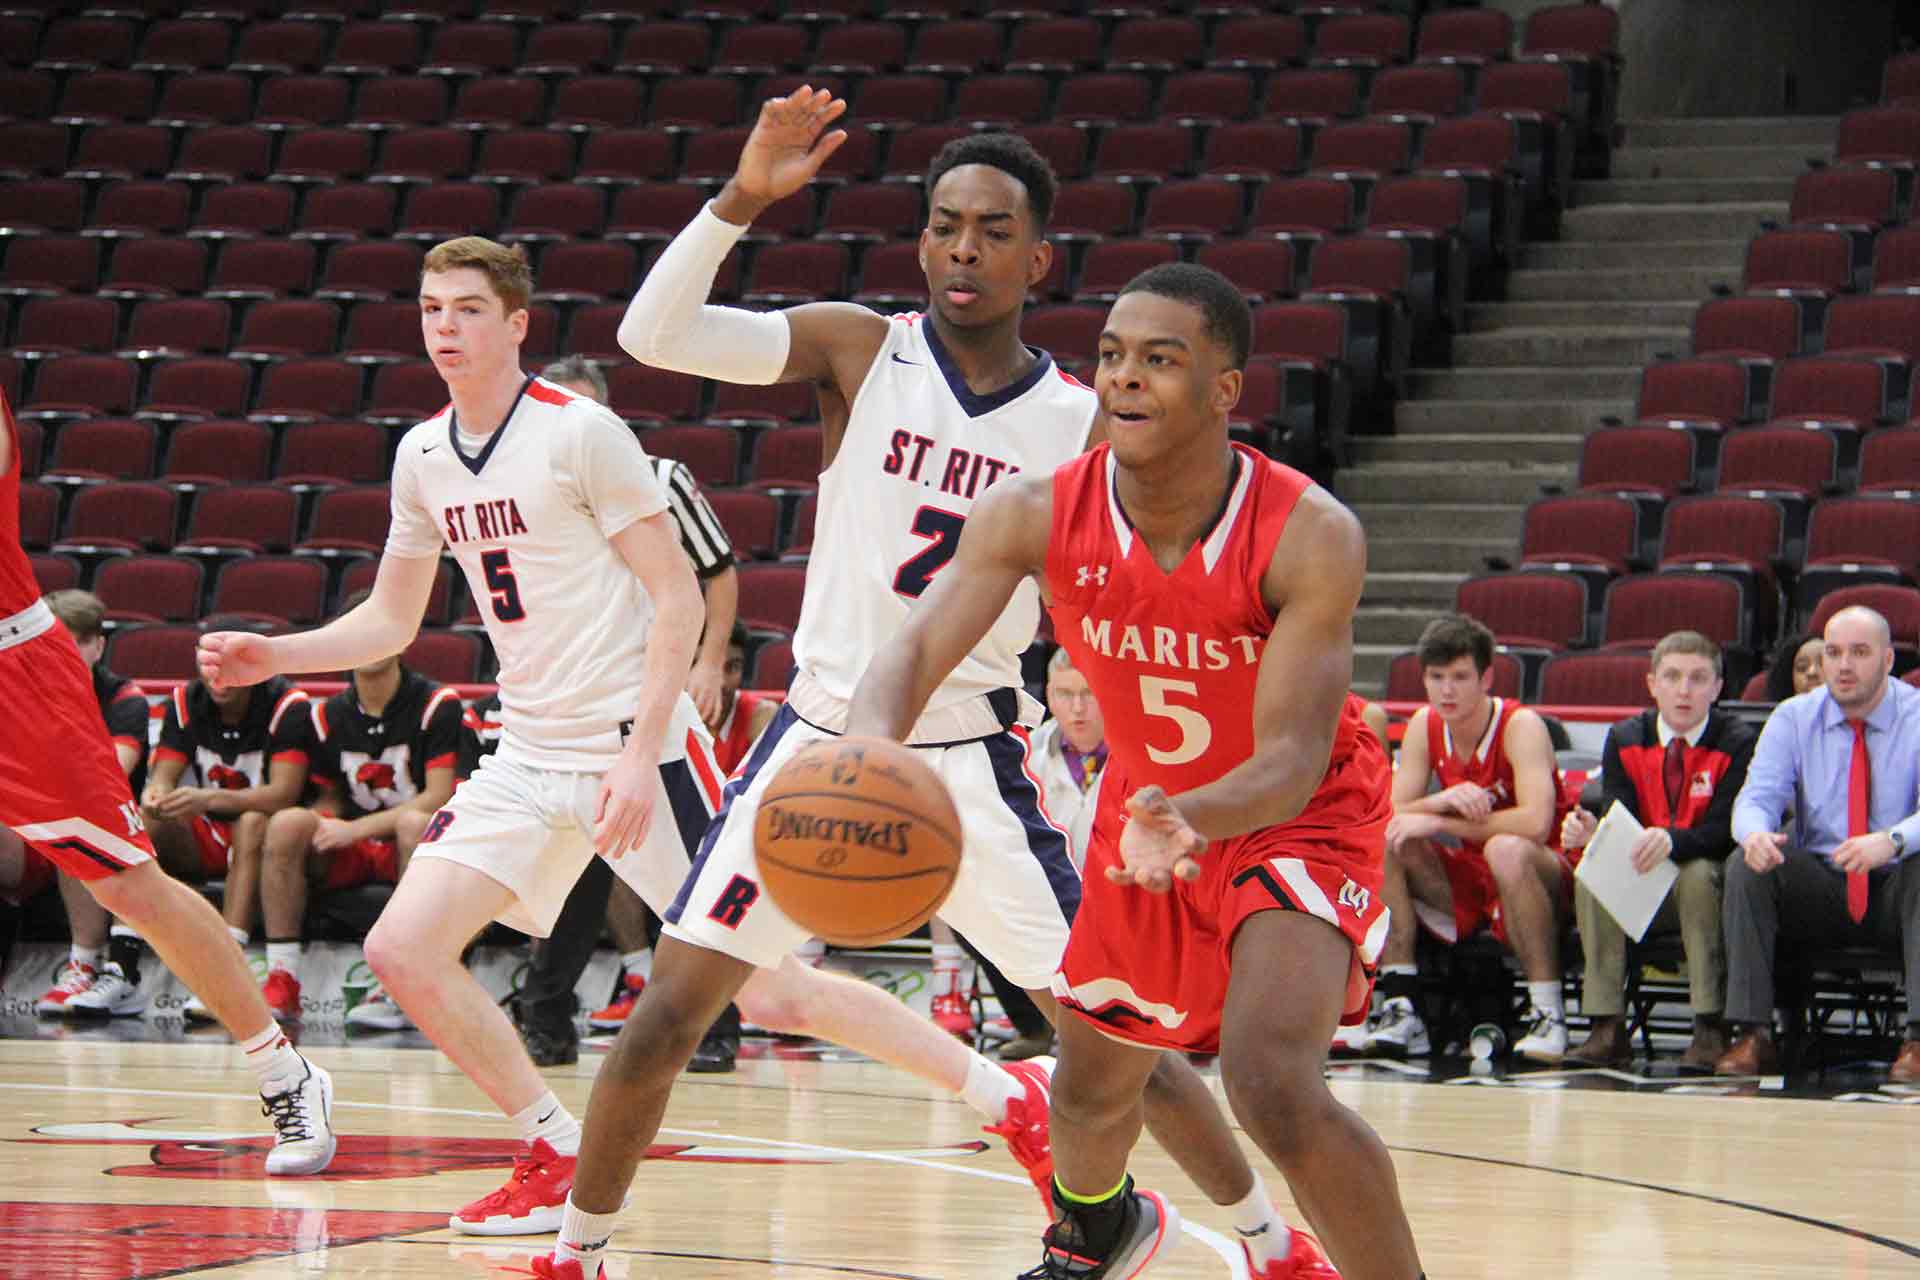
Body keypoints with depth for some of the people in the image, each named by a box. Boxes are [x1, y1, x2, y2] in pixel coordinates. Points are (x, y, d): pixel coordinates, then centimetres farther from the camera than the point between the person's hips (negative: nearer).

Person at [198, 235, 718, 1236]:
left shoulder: (579, 432, -12)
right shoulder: (423, 456, 9)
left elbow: (679, 598, -12)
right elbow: (391, 621, 20)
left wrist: (640, 755, -20)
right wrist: (272, 655, 4)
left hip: (635, 740, -7)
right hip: (529, 752, 7)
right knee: (402, 950, -5)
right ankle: (560, 1157, 7)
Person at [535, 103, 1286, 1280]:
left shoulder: (1080, 424, -1)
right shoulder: (860, 350, -4)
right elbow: (654, 334, -16)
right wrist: (742, 200, -27)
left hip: (973, 760, 0)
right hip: (821, 740, 0)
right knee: (669, 1013, -5)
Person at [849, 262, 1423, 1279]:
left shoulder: (1311, 536, -31)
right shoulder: (1038, 516, -21)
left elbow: (1291, 762, -33)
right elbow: (915, 651, -29)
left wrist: (1189, 817, -54)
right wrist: (871, 753, -52)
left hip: (1295, 819, -5)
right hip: (1149, 813, 5)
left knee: (1271, 1085, -29)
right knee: (1089, 1091, 21)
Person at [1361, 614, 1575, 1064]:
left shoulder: (1521, 726, -18)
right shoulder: (1424, 726, -1)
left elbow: (1535, 823, -31)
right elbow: (1392, 817, -7)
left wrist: (1439, 823, -28)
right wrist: (1441, 800, -29)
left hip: (1542, 881, -6)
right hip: (1467, 884, 6)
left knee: (1506, 850, -38)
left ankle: (1548, 1013, -30)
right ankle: (1401, 1010, -17)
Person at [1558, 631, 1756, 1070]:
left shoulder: (1737, 743, -8)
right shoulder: (1624, 740, 3)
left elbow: (1724, 831, -19)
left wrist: (1671, 840, -40)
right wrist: (1590, 832, -32)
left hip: (1709, 876, -3)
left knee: (1699, 874, -36)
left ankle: (1711, 1029, -34)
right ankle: (1607, 1029, -27)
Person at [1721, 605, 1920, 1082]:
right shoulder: (1794, 718, 3)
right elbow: (1757, 797, -8)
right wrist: (1756, 833, -34)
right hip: (1814, 894, 2)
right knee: (1745, 865, -25)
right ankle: (1752, 1035, -28)